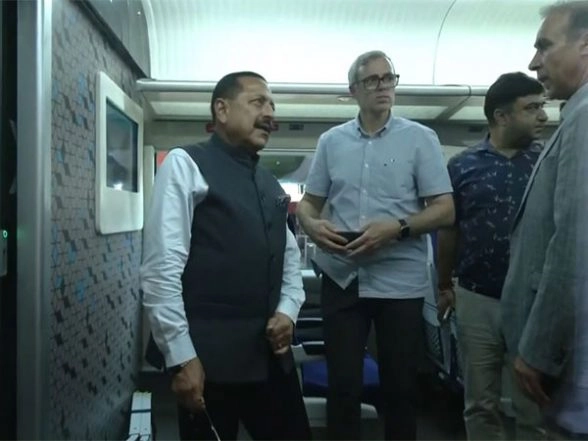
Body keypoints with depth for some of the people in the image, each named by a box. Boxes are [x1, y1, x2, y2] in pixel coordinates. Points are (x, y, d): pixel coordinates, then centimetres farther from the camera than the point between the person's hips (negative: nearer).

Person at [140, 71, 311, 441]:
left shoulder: (271, 184, 14)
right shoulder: (186, 164, -6)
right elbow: (161, 267, -13)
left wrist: (288, 310, 1)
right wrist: (180, 355, -15)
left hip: (271, 351, 6)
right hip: (209, 354, -6)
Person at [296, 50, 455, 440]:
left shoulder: (421, 139, 1)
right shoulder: (331, 141, 8)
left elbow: (445, 210, -3)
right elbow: (309, 202, 12)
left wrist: (396, 228, -19)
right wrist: (313, 225, -11)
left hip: (401, 282, -1)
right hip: (341, 278, 2)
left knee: (400, 387, 13)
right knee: (342, 385, 10)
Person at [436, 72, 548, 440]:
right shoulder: (463, 166, 1)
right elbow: (448, 231, 7)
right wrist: (445, 286, 10)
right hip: (477, 301, 0)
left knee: (534, 408, 12)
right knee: (481, 405, 14)